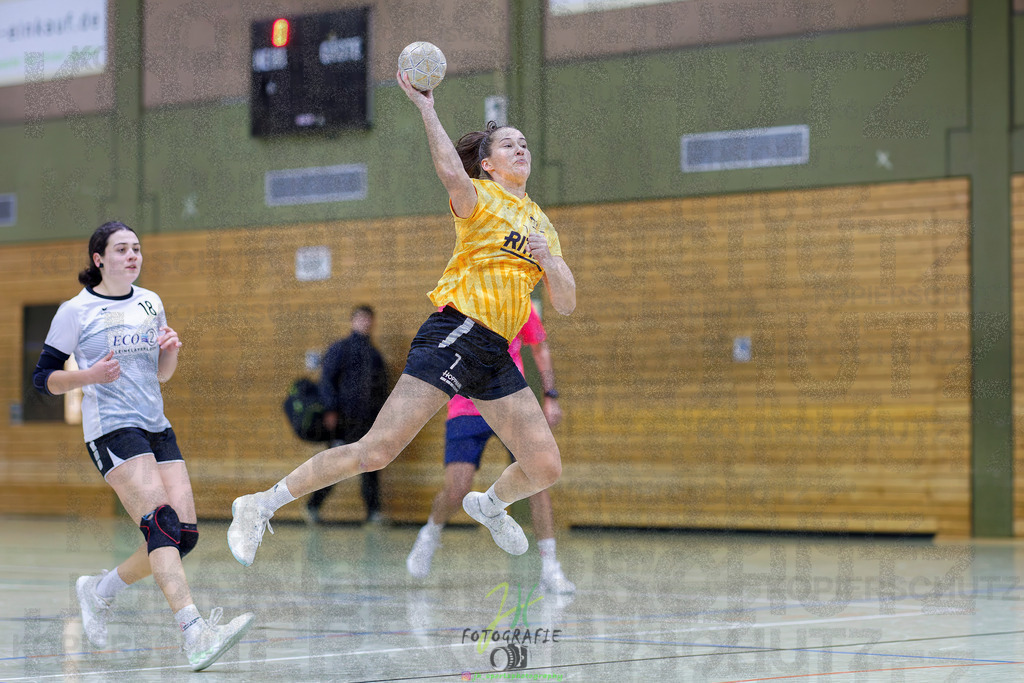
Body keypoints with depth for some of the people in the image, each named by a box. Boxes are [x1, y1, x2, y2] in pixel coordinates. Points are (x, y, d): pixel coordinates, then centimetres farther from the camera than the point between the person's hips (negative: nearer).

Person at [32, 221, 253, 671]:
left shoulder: (151, 303, 14)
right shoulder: (76, 311, -2)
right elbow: (43, 378, -1)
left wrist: (172, 350, 0)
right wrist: (90, 375, -18)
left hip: (157, 429, 7)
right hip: (111, 429, -7)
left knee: (185, 533, -3)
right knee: (162, 522, -23)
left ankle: (100, 591, 20)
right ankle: (195, 635, -34)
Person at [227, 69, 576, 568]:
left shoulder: (541, 223, 21)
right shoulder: (479, 198, 1)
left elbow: (565, 305, 18)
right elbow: (452, 176, -25)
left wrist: (550, 262, -1)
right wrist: (426, 109, -25)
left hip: (495, 355, 7)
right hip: (455, 335, -7)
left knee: (545, 467, 2)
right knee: (378, 450, -16)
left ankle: (490, 505, 35)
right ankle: (261, 506, -7)